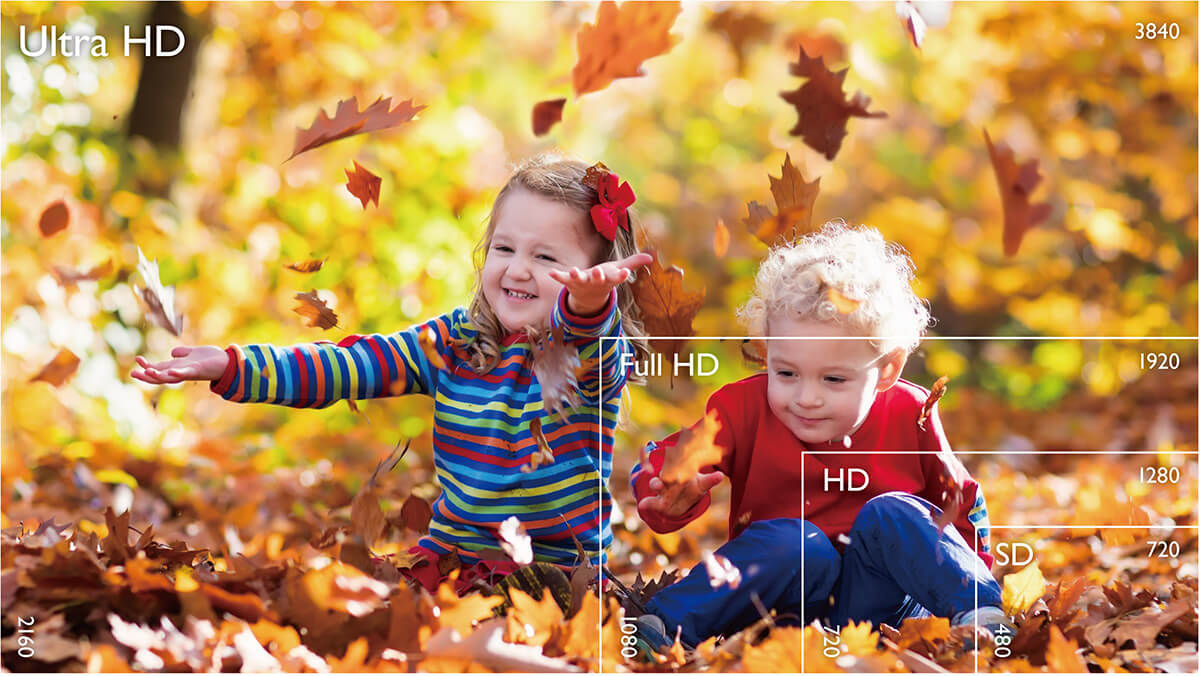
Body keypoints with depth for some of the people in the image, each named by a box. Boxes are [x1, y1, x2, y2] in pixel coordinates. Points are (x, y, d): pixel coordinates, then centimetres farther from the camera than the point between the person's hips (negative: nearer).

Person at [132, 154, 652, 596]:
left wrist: (589, 304, -60)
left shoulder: (594, 358, -9)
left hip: (559, 570, -4)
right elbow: (350, 365, 3)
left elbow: (588, 339, -34)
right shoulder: (454, 342, 7)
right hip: (452, 553, 5)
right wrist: (231, 367, -8)